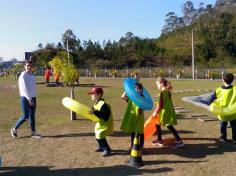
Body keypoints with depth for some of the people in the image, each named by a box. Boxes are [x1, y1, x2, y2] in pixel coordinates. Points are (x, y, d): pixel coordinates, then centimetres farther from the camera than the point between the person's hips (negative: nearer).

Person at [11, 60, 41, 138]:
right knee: (25, 116, -3)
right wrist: (29, 99, -21)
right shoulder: (23, 75, -12)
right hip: (25, 98, -7)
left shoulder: (32, 75, 10)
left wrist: (33, 98, 8)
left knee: (32, 115, 8)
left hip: (33, 98, 7)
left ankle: (33, 132, 14)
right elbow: (24, 88, -17)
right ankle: (14, 128, 18)